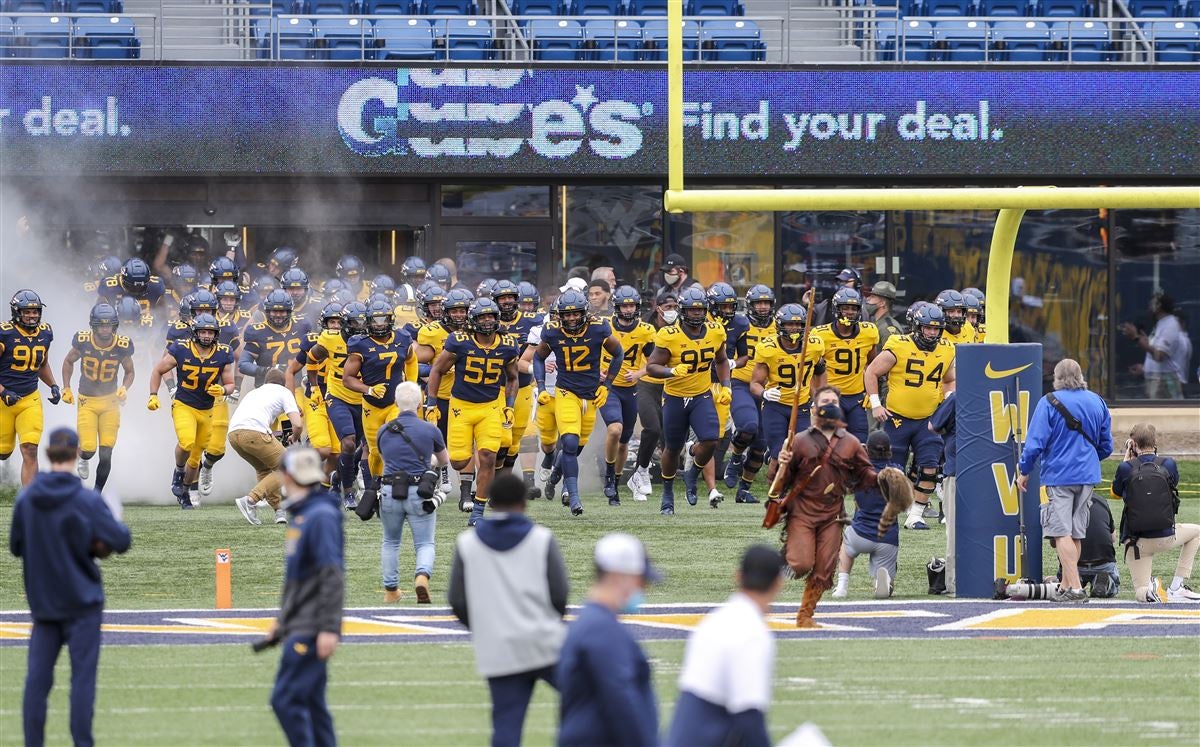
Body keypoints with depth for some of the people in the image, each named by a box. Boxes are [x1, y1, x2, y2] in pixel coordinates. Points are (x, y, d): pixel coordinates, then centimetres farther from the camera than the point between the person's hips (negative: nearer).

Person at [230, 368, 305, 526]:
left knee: (264, 469, 28)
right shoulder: (284, 392, 17)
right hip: (254, 431, -7)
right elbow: (297, 424, 6)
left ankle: (280, 511, 19)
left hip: (233, 433, 7)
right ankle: (251, 500, -10)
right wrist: (295, 438, 29)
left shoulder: (255, 392, 35)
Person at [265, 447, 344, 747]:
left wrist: (329, 628, -23)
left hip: (310, 630, -9)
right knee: (311, 704, 9)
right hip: (298, 628, 9)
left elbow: (333, 576, -20)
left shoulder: (321, 516, -15)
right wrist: (283, 619, 24)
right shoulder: (299, 515, 14)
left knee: (286, 700, -12)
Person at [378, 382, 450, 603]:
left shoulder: (384, 432, 5)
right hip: (419, 493, -2)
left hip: (390, 493, 2)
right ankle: (422, 575, -22)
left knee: (390, 542, 22)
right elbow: (444, 461, 16)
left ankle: (390, 589, 23)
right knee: (425, 543, 6)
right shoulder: (430, 431, -2)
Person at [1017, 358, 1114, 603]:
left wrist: (1024, 471, -1)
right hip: (1087, 477, 5)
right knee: (1076, 534, 14)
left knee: (1062, 533, -6)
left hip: (1058, 475, -5)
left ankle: (1075, 587, -16)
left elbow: (1035, 442, -13)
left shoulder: (1049, 403, -9)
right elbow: (1106, 446, 13)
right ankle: (1066, 584, 23)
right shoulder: (1097, 403, 6)